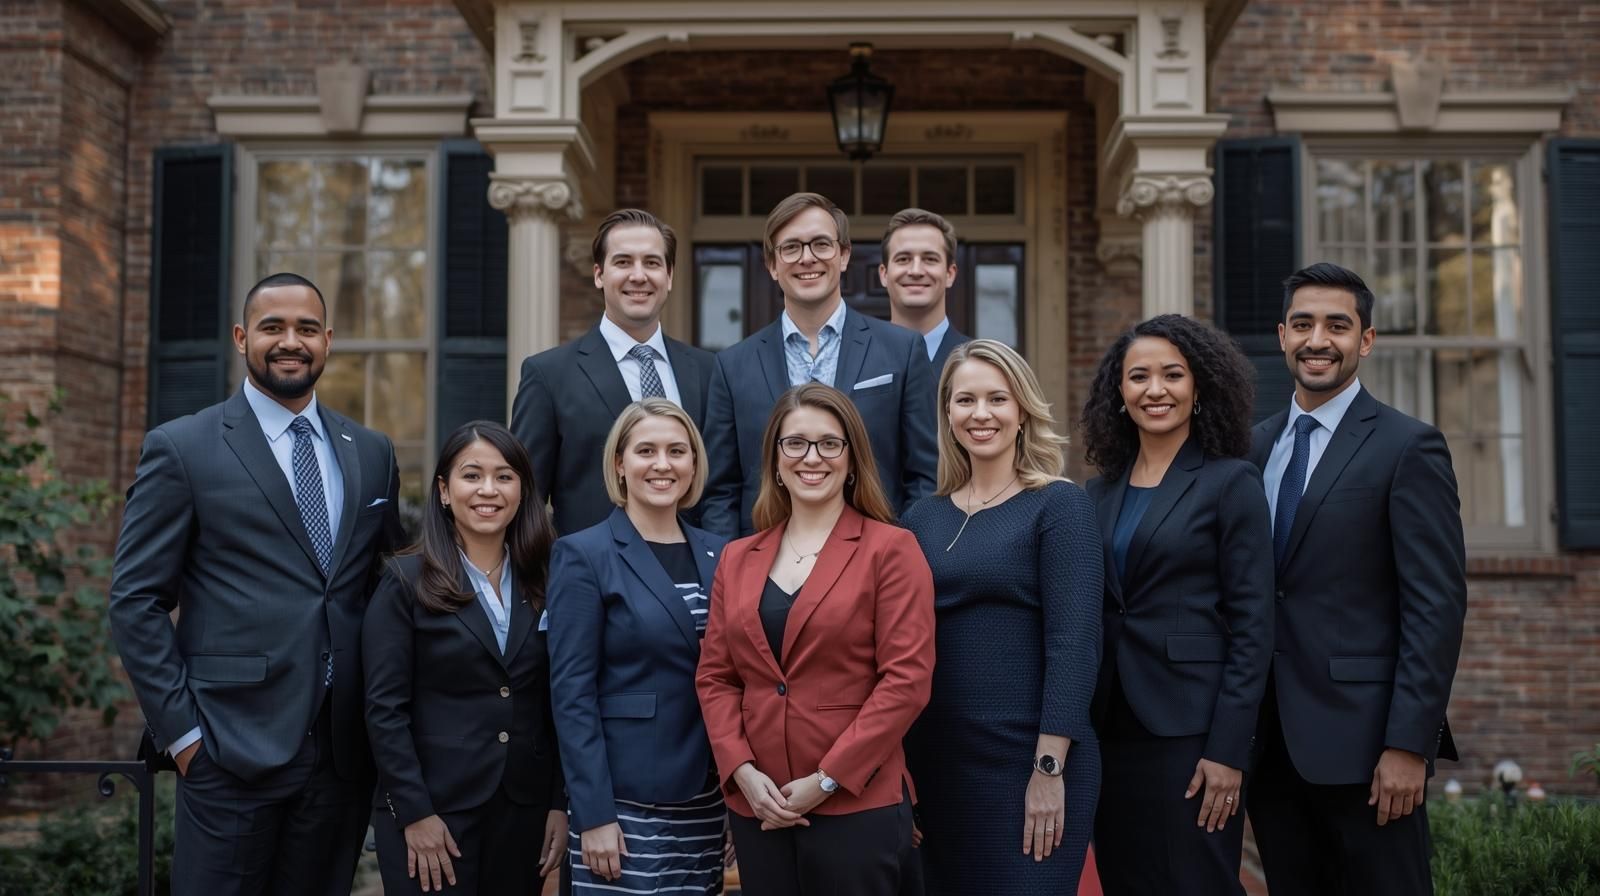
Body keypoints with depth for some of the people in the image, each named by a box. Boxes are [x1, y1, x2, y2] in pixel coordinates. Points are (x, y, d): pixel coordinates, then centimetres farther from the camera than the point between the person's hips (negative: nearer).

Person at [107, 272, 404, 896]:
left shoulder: (372, 453, 11)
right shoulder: (182, 448, -2)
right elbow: (136, 601, -4)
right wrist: (180, 728, -8)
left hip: (345, 752, 4)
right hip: (234, 750, -4)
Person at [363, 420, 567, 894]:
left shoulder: (544, 586, 6)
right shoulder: (406, 581, -4)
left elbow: (557, 707, 7)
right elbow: (384, 708, -9)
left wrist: (560, 803, 2)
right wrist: (415, 813, -13)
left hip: (523, 810, 4)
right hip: (432, 809, -3)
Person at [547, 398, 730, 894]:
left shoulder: (718, 556, 9)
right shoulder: (583, 555, -5)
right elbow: (572, 692, -10)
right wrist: (593, 814, -14)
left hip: (706, 802, 5)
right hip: (625, 804, -5)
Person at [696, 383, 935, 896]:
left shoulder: (890, 549, -3)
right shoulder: (737, 559, 12)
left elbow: (907, 680, -9)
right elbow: (715, 677, 10)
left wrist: (826, 780, -12)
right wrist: (742, 770, -5)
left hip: (858, 805, -4)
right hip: (756, 807, 4)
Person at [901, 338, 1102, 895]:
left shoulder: (1059, 506, -5)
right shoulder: (922, 518, 8)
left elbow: (1073, 642, -12)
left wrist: (1049, 768, -17)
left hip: (1029, 761, -5)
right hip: (936, 763, 5)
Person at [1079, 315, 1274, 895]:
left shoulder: (1232, 482, -4)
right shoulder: (1101, 492, 10)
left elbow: (1252, 627, -9)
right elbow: (1090, 618, 13)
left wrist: (1228, 751, -15)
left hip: (1190, 729, -5)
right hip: (1111, 730, 5)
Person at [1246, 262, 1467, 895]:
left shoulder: (1408, 447, -6)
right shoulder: (1253, 447, 12)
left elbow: (1438, 605, -11)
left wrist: (1409, 745, -16)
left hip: (1361, 740, -5)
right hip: (1269, 742, 5)